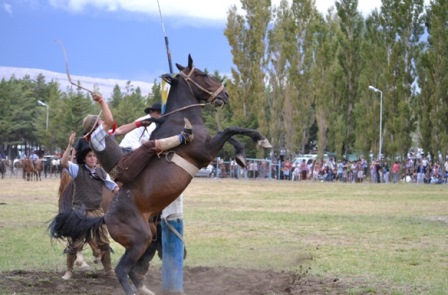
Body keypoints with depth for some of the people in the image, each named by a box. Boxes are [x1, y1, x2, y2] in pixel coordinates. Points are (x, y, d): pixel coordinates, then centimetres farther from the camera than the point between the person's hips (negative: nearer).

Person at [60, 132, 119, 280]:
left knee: (104, 242, 8)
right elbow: (64, 163, -24)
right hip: (80, 212, -3)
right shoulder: (78, 170, -7)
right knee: (75, 243, 1)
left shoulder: (101, 172, 4)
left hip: (97, 211, 4)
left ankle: (108, 270, 19)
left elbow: (114, 187, 7)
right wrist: (70, 145, -33)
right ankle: (69, 270, 16)